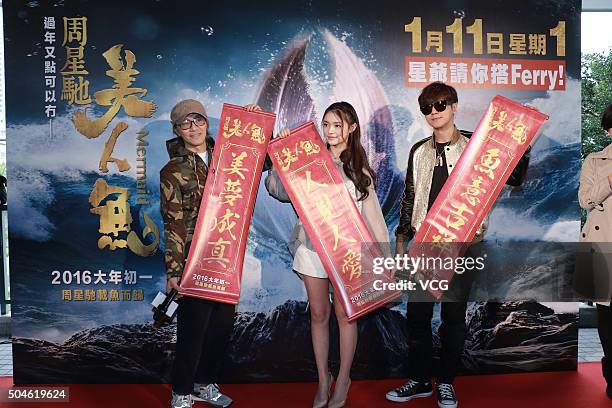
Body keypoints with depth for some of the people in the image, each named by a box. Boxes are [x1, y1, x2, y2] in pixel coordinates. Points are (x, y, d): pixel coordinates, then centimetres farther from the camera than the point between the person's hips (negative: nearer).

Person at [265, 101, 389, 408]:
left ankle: (343, 380, 28)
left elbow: (371, 212, 6)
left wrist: (384, 249, 3)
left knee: (344, 313, 8)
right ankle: (323, 379, 29)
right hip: (311, 246, 1)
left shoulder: (358, 169, 4)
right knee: (318, 314, 12)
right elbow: (277, 189, -2)